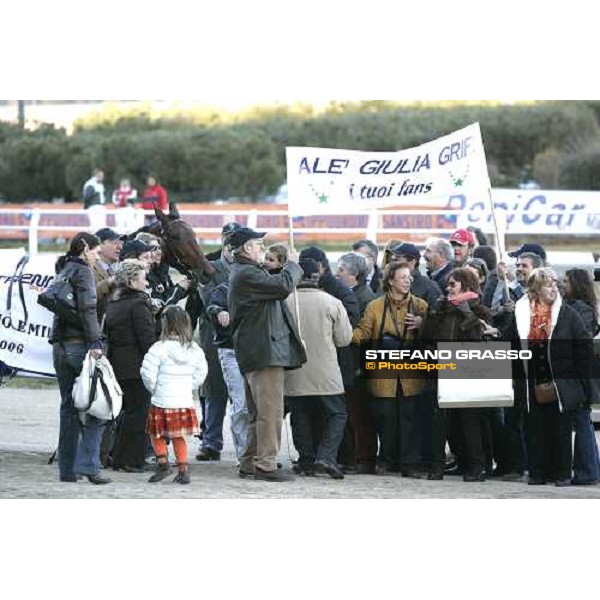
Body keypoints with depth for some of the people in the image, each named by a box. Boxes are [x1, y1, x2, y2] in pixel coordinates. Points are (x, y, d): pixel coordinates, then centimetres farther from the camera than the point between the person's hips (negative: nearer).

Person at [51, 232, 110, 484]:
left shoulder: (63, 271, 18)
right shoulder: (82, 271, -6)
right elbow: (87, 307, -16)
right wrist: (94, 342, -18)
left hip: (60, 346, 8)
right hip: (79, 344, -8)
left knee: (69, 407, 10)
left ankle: (67, 469, 10)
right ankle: (88, 464, -13)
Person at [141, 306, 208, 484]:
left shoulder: (160, 348, -13)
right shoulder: (194, 349, 1)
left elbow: (148, 373, -14)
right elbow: (201, 373, 10)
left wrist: (154, 389, 3)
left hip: (162, 402, -4)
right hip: (185, 401, 4)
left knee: (157, 435, 13)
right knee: (178, 437, 16)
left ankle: (163, 462, -4)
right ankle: (183, 470, 10)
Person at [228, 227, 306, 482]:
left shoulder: (242, 272, 19)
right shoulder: (247, 274, -15)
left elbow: (275, 286, 19)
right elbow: (284, 285, -19)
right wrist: (292, 264, -4)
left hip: (253, 352, 11)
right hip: (265, 351, -11)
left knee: (258, 412, 16)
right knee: (270, 410, -10)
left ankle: (249, 463, 20)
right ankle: (265, 464, -10)